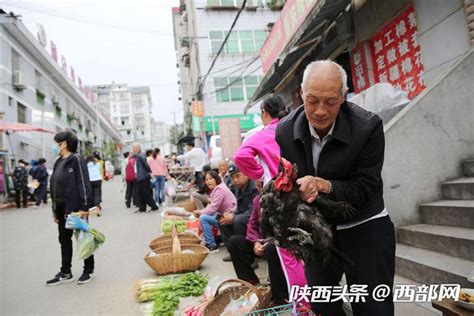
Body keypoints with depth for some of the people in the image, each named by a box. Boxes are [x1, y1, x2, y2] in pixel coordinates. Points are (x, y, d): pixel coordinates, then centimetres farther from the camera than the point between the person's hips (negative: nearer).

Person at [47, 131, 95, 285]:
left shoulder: (76, 159, -11)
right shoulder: (58, 162, 13)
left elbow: (84, 184, -17)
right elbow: (54, 187, 16)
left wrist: (84, 206, -21)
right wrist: (55, 209, 15)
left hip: (76, 207, -8)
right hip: (62, 209, 8)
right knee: (64, 240, 13)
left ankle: (89, 270, 17)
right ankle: (65, 273, 23)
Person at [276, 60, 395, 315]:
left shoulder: (368, 126, -21)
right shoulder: (285, 131, -12)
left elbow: (365, 188, -18)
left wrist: (326, 186, -36)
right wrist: (298, 189, -28)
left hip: (365, 229, -3)